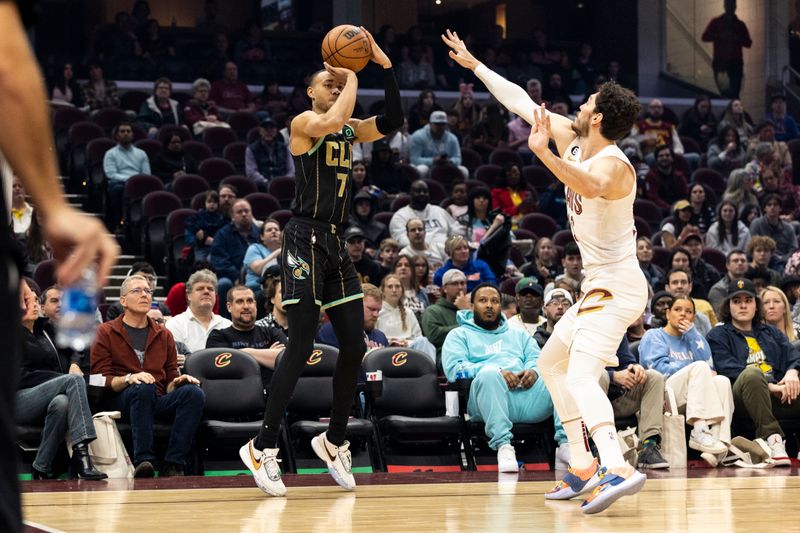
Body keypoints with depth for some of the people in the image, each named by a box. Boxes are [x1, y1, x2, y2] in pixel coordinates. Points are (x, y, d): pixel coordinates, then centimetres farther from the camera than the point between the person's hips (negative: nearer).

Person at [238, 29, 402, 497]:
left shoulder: (351, 130, 16)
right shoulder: (304, 123, -5)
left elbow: (394, 121, 3)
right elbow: (334, 120, -26)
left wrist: (384, 64, -3)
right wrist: (353, 75, -12)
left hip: (336, 243, 7)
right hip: (305, 238, -7)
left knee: (355, 347, 5)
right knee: (301, 347, -11)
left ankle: (335, 441, 20)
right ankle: (263, 448, -4)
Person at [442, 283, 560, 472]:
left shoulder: (518, 334, 35)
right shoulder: (459, 335, 21)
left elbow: (537, 357, 19)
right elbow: (454, 368, 2)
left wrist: (534, 371, -8)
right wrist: (496, 372, -12)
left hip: (528, 393, 4)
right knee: (489, 373, -39)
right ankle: (503, 445, -41)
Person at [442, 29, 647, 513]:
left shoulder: (614, 165, -21)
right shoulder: (571, 140, 6)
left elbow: (591, 187, -47)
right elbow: (523, 102, 17)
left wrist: (543, 152, -57)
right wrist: (475, 65, 22)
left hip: (617, 286, -11)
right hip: (601, 284, 11)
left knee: (581, 377, -27)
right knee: (552, 364, 21)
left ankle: (619, 468, -42)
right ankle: (583, 469, 21)